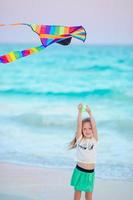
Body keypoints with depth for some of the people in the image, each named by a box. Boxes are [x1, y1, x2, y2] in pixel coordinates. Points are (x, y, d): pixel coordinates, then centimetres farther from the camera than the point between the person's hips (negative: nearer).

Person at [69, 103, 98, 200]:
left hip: (90, 173, 1)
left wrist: (89, 112, -21)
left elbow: (94, 125, -15)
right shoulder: (80, 139, -4)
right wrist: (80, 111, -19)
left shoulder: (94, 140, -3)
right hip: (79, 171, -1)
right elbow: (79, 124, -14)